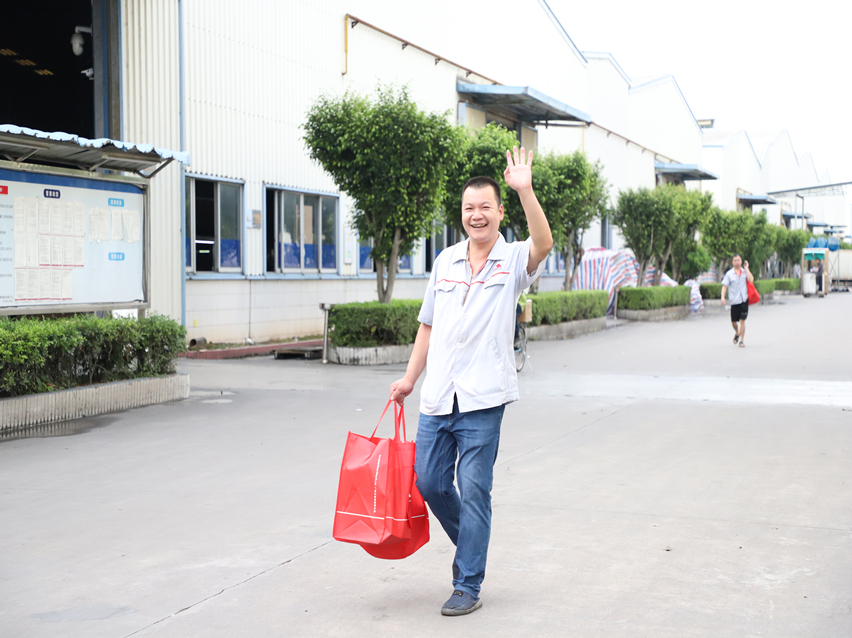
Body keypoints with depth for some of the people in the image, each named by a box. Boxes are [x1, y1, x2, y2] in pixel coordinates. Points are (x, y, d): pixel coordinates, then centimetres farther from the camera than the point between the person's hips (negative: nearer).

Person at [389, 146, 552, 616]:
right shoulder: (445, 261, 11)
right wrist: (410, 378, 15)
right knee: (429, 483, 10)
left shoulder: (514, 260, -1)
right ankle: (470, 546, 35)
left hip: (482, 400, -5)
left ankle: (468, 586, 9)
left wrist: (525, 190, -35)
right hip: (437, 397, 5)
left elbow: (544, 244, -25)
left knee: (474, 492, -1)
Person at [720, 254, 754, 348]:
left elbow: (751, 279, -13)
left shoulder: (745, 272, 5)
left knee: (742, 320, -4)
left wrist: (746, 268, -7)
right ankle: (737, 333, 37)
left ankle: (742, 340, 4)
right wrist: (723, 297, -16)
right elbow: (724, 286, -2)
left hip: (744, 299, 0)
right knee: (734, 321, 5)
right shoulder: (729, 274, 2)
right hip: (734, 300, 0)